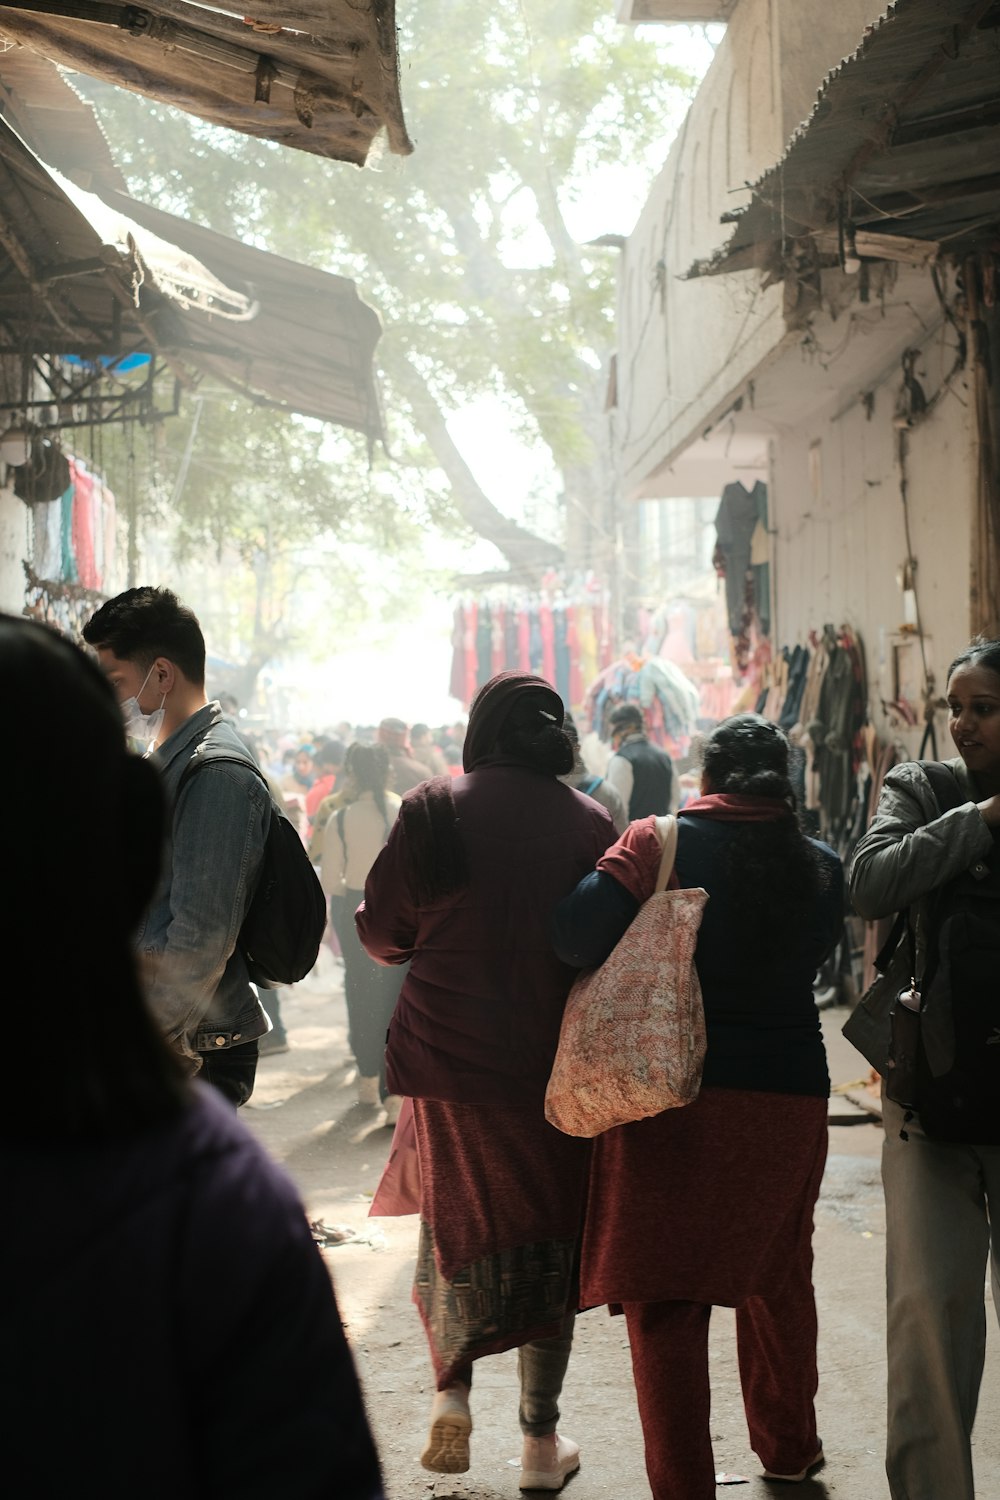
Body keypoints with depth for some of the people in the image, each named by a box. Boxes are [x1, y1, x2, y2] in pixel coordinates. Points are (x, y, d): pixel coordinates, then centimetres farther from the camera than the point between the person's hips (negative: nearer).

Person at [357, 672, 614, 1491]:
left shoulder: (435, 809, -7)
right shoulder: (590, 822, -4)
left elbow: (382, 931, -2)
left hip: (448, 1053, 0)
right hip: (554, 1065, 1)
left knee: (456, 1221, 20)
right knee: (548, 1232, 12)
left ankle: (453, 1391, 5)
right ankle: (541, 1438, 16)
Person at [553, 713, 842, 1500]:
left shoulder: (660, 843, -8)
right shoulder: (821, 867, 1)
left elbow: (577, 933, -17)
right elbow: (805, 962, 10)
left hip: (672, 1088, -3)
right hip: (790, 1090, 3)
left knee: (665, 1297, 3)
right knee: (778, 1278, 22)